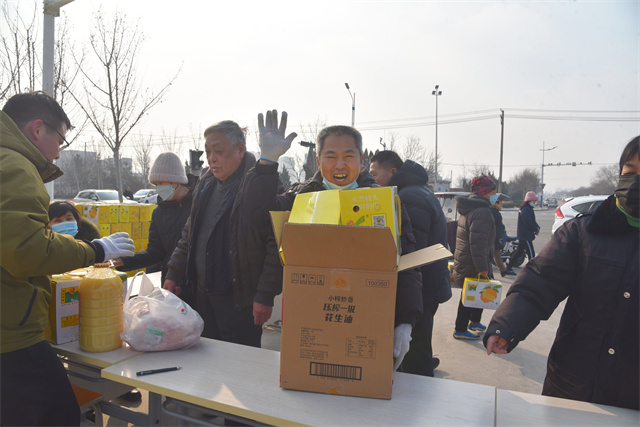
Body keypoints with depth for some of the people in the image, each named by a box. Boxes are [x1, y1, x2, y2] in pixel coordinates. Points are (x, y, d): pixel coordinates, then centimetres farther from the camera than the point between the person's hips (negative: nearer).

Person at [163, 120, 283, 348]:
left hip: (240, 300, -7)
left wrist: (265, 295, -18)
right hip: (201, 295, 7)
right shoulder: (205, 184, 11)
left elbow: (277, 246, -18)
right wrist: (174, 274, 13)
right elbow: (189, 234, 19)